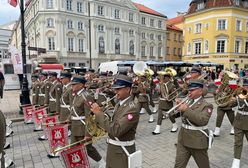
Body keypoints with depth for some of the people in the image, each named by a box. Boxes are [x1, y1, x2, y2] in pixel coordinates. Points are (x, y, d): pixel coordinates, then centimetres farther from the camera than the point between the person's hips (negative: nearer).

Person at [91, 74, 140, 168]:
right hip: (112, 148, 8)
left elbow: (116, 130, -31)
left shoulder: (133, 108, -24)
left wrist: (99, 114, -27)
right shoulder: (119, 104, 4)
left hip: (123, 152, -8)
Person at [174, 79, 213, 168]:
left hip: (197, 141, -5)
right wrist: (180, 107, -6)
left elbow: (202, 120, -29)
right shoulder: (187, 101, 6)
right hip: (183, 139, 5)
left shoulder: (206, 105, -12)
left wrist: (186, 109, -30)